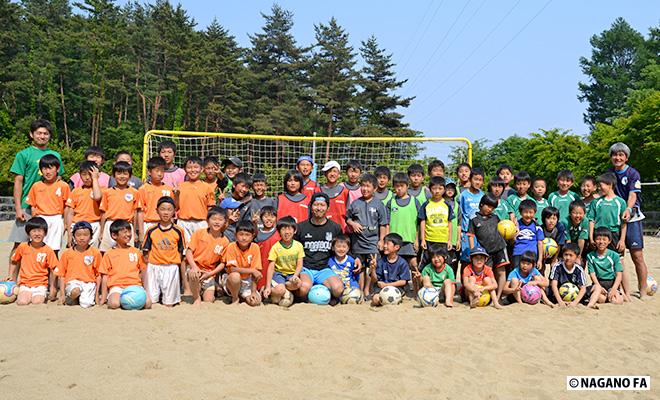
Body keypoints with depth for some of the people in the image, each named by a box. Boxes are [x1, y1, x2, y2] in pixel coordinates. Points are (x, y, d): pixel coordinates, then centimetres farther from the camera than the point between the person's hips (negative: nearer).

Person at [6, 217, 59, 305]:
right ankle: (22, 295, 8)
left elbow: (52, 270, 0)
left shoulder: (48, 251, -4)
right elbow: (14, 262, 19)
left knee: (37, 303, -24)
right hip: (25, 283, 2)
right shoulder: (22, 247, 2)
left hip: (40, 284, -2)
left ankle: (43, 296, 6)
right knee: (22, 302, -22)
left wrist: (52, 287, 0)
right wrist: (11, 276, 9)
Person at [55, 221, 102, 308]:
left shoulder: (95, 253, 2)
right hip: (73, 282, 1)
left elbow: (98, 275, 5)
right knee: (75, 291, -34)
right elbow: (61, 274, 8)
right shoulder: (67, 253, 5)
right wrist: (62, 294, 3)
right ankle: (70, 298, 1)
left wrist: (97, 294, 4)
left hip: (89, 282, 0)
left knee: (85, 304, -23)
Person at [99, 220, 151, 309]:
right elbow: (105, 277, 10)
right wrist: (103, 298, 5)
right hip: (117, 286, -2)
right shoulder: (109, 254, 10)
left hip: (135, 285, 2)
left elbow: (143, 272, 17)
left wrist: (147, 292, 8)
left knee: (147, 303, -25)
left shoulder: (136, 252, 15)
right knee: (114, 304, -32)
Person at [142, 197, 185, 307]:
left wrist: (176, 265, -4)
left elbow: (180, 251, 5)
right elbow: (146, 251, 6)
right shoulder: (151, 231, 1)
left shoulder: (178, 231, 0)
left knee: (169, 304, 4)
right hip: (154, 267, 1)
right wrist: (148, 266, -2)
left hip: (171, 268, -1)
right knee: (150, 301, 4)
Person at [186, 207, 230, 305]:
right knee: (193, 275, -37)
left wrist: (210, 273, -12)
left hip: (210, 272, 2)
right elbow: (189, 252, -6)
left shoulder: (225, 241, -3)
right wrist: (194, 267, -21)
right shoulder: (199, 233, -5)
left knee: (209, 300, -6)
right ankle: (196, 298, -9)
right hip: (195, 267, -1)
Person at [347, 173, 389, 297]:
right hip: (358, 241, 2)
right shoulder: (355, 203, 5)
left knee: (371, 267, -3)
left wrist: (381, 240, -1)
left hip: (373, 241, -2)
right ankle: (360, 290, 17)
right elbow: (347, 218, 13)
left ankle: (367, 290, 10)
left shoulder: (378, 205, 0)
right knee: (361, 268, 9)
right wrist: (352, 223, -7)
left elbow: (383, 224, 2)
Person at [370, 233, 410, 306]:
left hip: (396, 287, -1)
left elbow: (403, 281, -6)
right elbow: (375, 279, 3)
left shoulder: (402, 263, -3)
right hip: (382, 287, 1)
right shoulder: (381, 261, 4)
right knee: (375, 299, -28)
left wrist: (387, 284, -11)